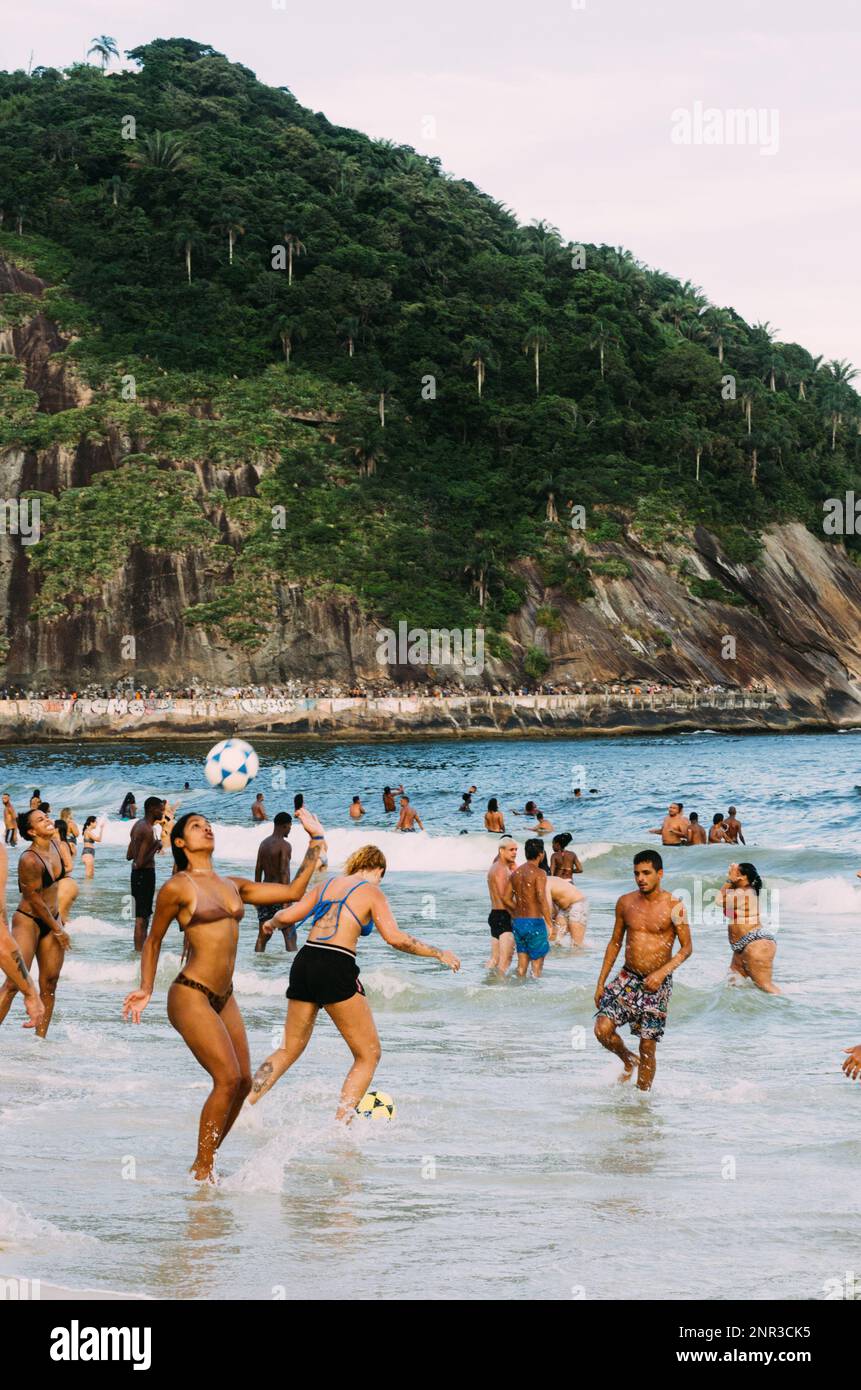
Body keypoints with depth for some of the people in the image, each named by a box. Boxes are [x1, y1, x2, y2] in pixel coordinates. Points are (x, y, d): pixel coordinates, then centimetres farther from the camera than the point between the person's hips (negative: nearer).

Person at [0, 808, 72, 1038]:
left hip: (51, 920, 8)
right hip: (28, 921, -8)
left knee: (49, 982, 4)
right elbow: (35, 900, -17)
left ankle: (41, 1037, 9)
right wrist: (57, 929, -9)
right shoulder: (29, 860, -23)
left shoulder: (54, 844, 2)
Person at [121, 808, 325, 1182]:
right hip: (191, 995, -7)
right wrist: (146, 990, 0)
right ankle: (202, 1171, -3)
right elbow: (153, 941, 6)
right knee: (228, 1078, -14)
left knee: (243, 1081, 2)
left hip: (223, 997, 7)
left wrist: (315, 842, 16)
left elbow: (292, 892, 16)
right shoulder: (177, 888, -5)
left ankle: (206, 1162, 16)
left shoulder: (233, 885, 14)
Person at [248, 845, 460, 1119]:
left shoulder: (328, 884, 17)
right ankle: (340, 1125, -6)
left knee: (289, 1050, 21)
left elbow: (287, 916, 14)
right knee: (368, 1055, 5)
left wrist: (272, 922, 37)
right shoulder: (372, 892, 2)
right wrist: (438, 954, 1)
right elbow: (395, 938, -9)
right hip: (337, 968, -6)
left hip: (304, 962, 6)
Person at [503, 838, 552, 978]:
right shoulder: (539, 873, -12)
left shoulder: (515, 873, 9)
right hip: (534, 922, -6)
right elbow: (542, 899, -23)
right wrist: (549, 924, -20)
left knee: (522, 961, 14)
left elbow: (506, 900, 11)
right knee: (537, 961, 2)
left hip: (518, 923, 6)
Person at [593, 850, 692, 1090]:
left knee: (647, 1047, -1)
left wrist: (662, 973, -20)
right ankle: (629, 1061, 16)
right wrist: (601, 983, 11)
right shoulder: (625, 903, 4)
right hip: (628, 978, 3)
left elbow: (687, 947, -5)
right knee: (602, 1029, -14)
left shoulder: (674, 906, -7)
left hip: (657, 984, -3)